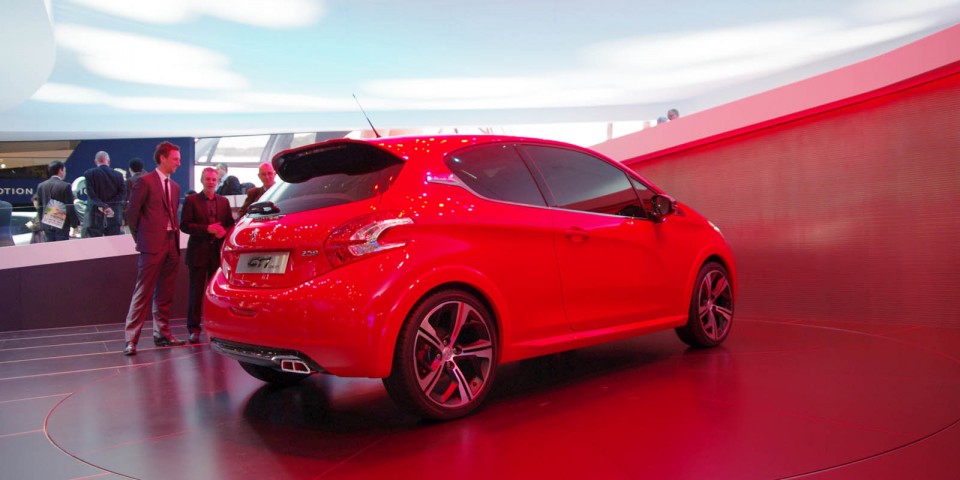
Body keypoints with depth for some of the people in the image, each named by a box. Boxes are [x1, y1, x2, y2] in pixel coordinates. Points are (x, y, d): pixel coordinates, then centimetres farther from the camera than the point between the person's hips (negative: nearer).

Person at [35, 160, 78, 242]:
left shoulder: (41, 186, 5)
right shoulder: (65, 186, -12)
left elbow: (39, 207, 9)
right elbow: (70, 207, -11)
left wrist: (42, 224, 17)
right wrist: (75, 224, -2)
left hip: (47, 225, 5)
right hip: (61, 225, -5)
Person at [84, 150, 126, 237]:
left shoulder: (89, 174, -2)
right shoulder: (118, 175, 3)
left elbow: (91, 194, -11)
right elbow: (122, 193, -4)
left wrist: (102, 206, -11)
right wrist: (107, 206, -9)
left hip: (95, 215, -2)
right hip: (114, 216, 2)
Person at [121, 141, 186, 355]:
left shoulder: (175, 186, 17)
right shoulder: (145, 181, -4)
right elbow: (132, 213, -3)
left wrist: (175, 238, 8)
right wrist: (140, 239, 1)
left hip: (171, 244, 7)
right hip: (152, 245, -6)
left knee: (165, 293, 10)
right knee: (143, 292, -7)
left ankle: (162, 334, 17)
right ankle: (130, 339, -4)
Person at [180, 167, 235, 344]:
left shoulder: (224, 201, 13)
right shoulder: (191, 200, 2)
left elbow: (230, 223, 14)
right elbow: (184, 225, -5)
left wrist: (223, 231, -8)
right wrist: (207, 229, -15)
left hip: (218, 252, 3)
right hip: (198, 252, -3)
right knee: (196, 292, 0)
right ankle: (193, 329, 7)